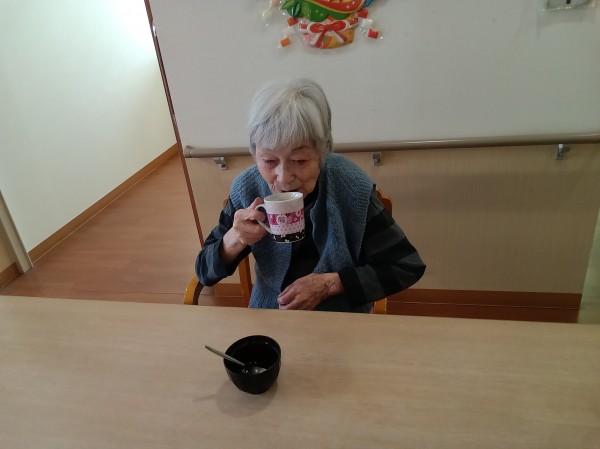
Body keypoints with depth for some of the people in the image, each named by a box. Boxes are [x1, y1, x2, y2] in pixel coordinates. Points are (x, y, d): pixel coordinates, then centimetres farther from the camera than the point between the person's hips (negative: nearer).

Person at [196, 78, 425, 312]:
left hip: (343, 318, -1)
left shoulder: (352, 189, -19)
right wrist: (234, 240, -24)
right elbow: (206, 272, -4)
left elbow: (407, 267, -11)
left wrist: (329, 284, -18)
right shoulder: (246, 189, -14)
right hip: (269, 313, 2)